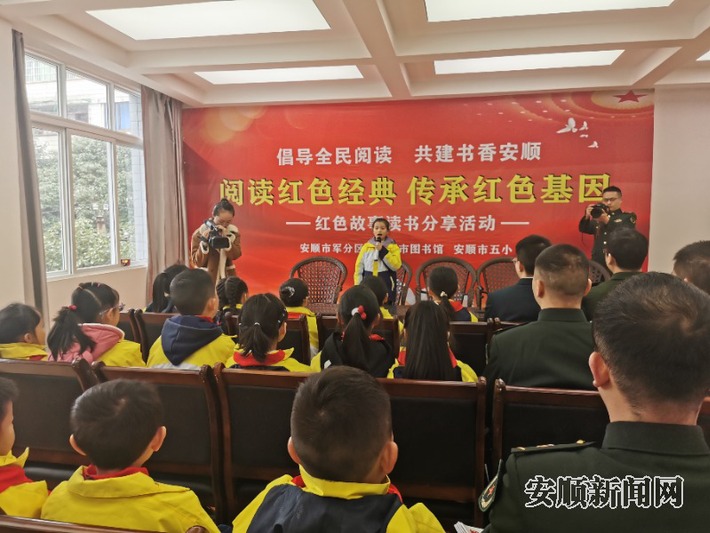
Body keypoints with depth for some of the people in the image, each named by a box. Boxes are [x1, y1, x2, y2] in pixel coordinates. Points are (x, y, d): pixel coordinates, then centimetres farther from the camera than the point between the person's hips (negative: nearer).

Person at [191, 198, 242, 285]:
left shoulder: (233, 231, 0)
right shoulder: (199, 233, -8)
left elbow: (236, 254, -12)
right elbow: (198, 261, -10)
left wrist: (225, 239, -25)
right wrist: (204, 242, -24)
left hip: (227, 278, 3)